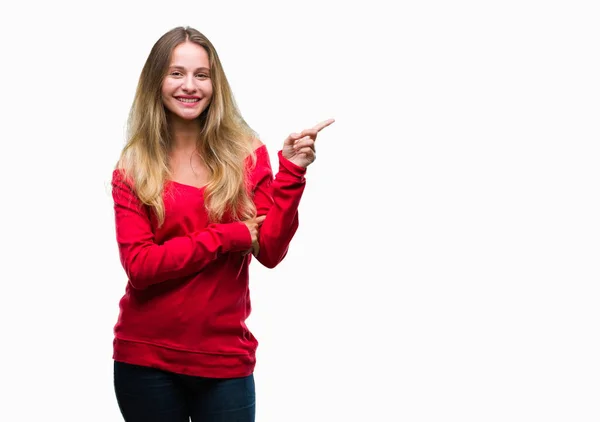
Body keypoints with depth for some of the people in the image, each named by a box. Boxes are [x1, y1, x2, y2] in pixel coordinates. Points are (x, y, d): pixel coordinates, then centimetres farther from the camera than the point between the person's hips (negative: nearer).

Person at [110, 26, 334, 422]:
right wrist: (230, 237, -14)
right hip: (145, 358, 0)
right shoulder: (132, 168, -1)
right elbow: (139, 264, -11)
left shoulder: (248, 156, 1)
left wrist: (291, 173, -15)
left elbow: (270, 252, -6)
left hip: (225, 358, 0)